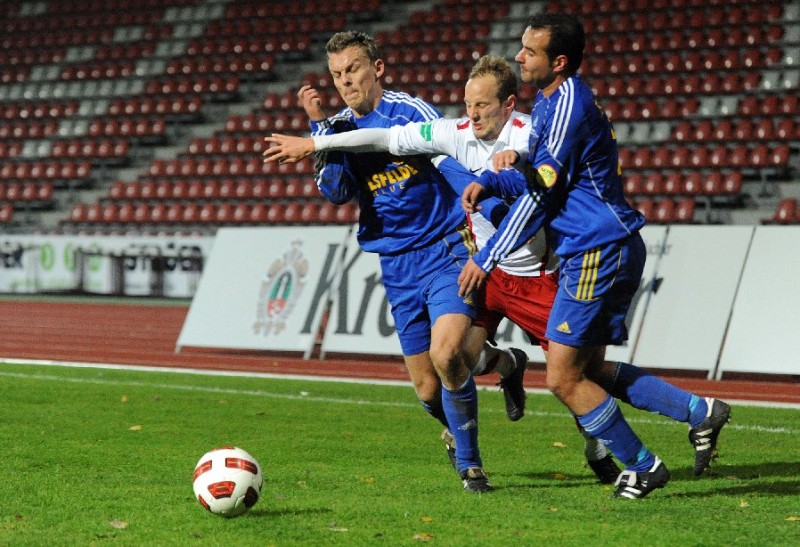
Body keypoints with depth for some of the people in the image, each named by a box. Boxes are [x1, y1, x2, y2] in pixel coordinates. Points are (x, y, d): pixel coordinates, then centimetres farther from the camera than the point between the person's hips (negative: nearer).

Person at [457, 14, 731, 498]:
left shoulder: (568, 104, -15)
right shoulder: (552, 101, 15)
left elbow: (540, 194, -15)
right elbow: (539, 175, 25)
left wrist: (486, 259, -10)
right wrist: (488, 182, 6)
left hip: (598, 253, -10)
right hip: (613, 247, 10)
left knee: (564, 378, -3)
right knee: (589, 370, 16)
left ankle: (643, 467, 7)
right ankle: (699, 411, 15)